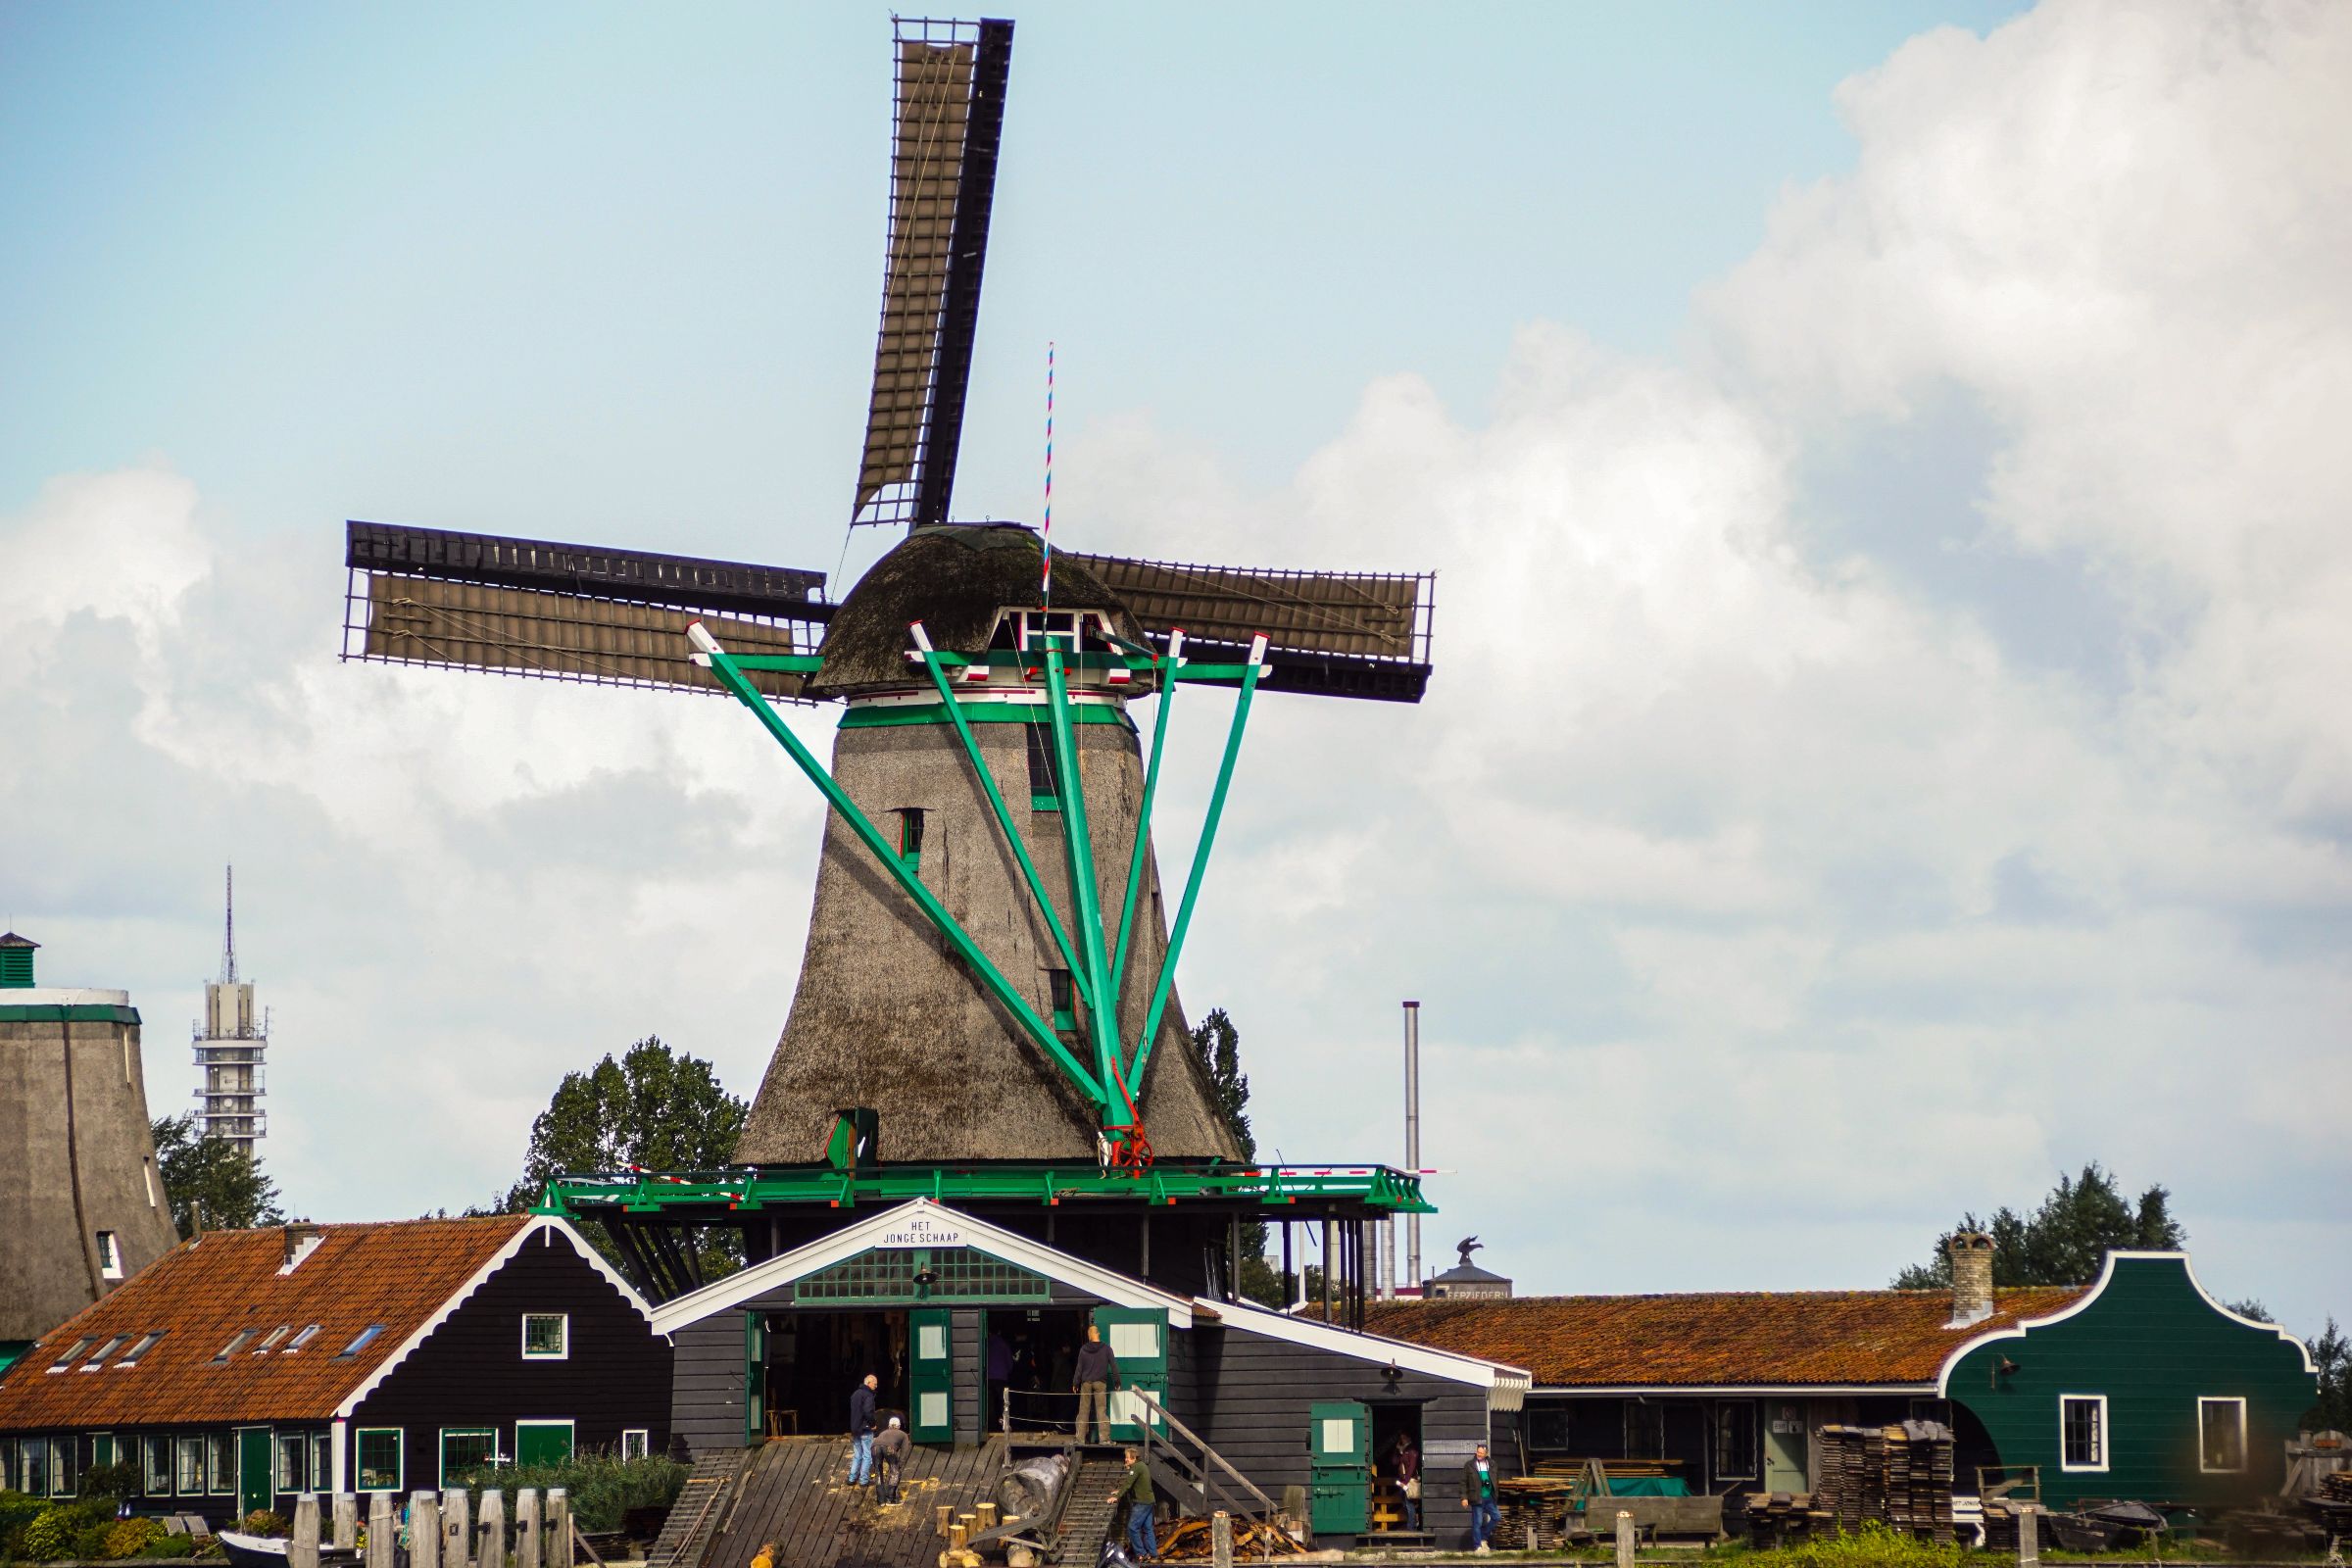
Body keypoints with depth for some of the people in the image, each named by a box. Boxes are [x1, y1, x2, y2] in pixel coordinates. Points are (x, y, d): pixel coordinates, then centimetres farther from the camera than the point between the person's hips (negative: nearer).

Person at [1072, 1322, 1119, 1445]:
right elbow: (1114, 1366, 0)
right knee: (1101, 1410, 0)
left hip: (1086, 1383, 0)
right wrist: (1117, 1381, 8)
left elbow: (1079, 1367, 0)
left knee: (1083, 1411, 6)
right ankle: (1105, 1438, -7)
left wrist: (1075, 1383, 6)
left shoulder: (1084, 1349, -3)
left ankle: (1080, 1438, 5)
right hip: (1100, 1383, 0)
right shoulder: (1106, 1349, -3)